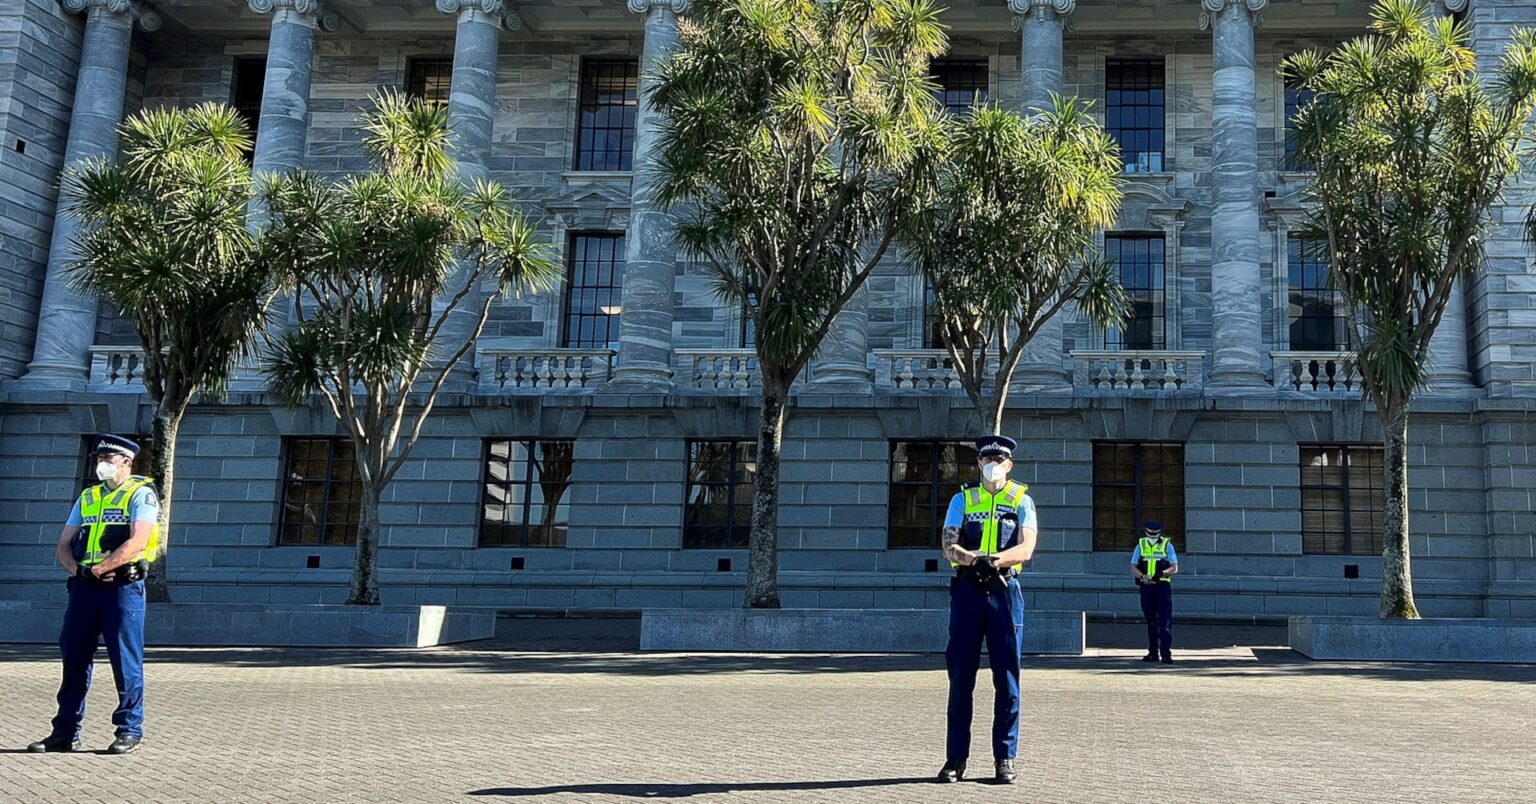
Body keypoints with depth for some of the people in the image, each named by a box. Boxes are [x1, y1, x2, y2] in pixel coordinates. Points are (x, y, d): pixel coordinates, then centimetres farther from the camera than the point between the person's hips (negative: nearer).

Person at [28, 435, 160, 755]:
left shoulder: (141, 494, -1)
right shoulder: (87, 497, 19)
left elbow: (137, 542, -15)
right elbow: (64, 546, 14)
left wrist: (98, 569, -16)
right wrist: (77, 569, -7)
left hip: (123, 585, -6)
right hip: (84, 586, 6)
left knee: (125, 660, -2)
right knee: (73, 657, 7)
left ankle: (130, 729, 7)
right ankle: (66, 732, 16)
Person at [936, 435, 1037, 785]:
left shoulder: (1021, 501, 6)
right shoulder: (962, 500, 10)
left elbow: (1025, 549, -8)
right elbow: (949, 547, -3)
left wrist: (992, 560, -25)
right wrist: (974, 559, -24)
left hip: (1005, 591, -1)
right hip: (967, 591, 1)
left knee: (1007, 678, 1)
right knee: (960, 676, 2)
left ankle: (1005, 758, 10)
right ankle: (956, 758, 9)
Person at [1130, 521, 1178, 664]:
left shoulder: (1167, 546, 4)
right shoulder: (1140, 546, 10)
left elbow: (1175, 568, -1)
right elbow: (1133, 568, 5)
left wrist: (1161, 573, -19)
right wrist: (1142, 576, -16)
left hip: (1163, 587, -2)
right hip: (1146, 587, 3)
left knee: (1165, 621, -8)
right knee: (1151, 621, 10)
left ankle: (1166, 653, -9)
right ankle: (1153, 652, 17)